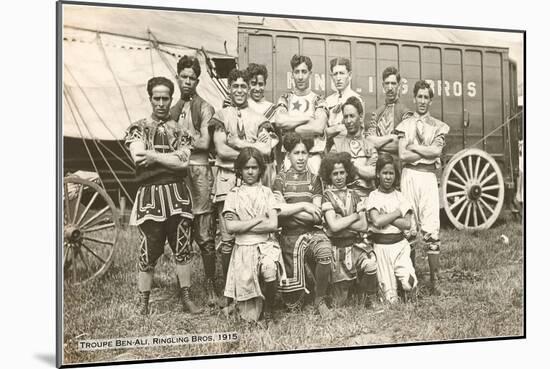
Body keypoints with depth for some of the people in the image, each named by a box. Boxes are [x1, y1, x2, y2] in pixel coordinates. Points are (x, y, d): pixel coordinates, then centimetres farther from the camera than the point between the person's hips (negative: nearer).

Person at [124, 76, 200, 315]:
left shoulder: (179, 130, 12)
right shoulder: (137, 128, 8)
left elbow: (183, 162, -5)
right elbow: (139, 158, -10)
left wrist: (153, 155, -8)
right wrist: (170, 156, -8)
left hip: (177, 193, 2)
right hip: (150, 194, -2)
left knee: (183, 249, 5)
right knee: (148, 252, 0)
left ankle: (186, 298, 17)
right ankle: (143, 303, 14)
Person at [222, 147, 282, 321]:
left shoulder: (266, 192, 10)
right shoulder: (234, 194, 7)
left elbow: (273, 224, -2)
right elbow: (230, 227, -5)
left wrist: (242, 225, -4)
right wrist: (259, 219, -6)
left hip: (266, 244, 1)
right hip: (243, 248, -1)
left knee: (269, 269, -35)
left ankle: (268, 308, -7)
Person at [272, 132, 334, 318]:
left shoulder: (314, 179, 10)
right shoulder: (281, 179, 7)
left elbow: (316, 216, -1)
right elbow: (278, 210, -6)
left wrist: (289, 209, -5)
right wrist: (304, 206, -8)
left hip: (313, 232, 1)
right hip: (290, 235, -1)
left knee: (325, 252, -37)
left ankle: (320, 301, -13)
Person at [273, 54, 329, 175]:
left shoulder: (318, 101, 5)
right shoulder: (285, 99, 11)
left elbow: (319, 128, -13)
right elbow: (279, 121, -10)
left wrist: (290, 129, -9)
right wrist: (307, 118, -7)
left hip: (313, 155, -1)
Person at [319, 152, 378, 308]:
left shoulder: (353, 195, 10)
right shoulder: (327, 196, -2)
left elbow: (363, 226, 0)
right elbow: (334, 226, -13)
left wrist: (341, 221, -9)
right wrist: (355, 215, -3)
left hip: (356, 244, 3)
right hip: (337, 247, -2)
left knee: (370, 263, -32)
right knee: (339, 302, -2)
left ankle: (371, 301, -7)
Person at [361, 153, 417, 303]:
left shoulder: (400, 196, 7)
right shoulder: (373, 196, -1)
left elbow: (407, 224, -5)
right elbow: (377, 221, -17)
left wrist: (385, 217, -12)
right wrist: (397, 213, -7)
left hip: (400, 243, 2)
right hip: (381, 246, -2)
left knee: (409, 284, -16)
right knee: (391, 299, -5)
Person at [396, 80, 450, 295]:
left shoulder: (438, 126, 14)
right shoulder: (405, 125, 12)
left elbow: (436, 150, -5)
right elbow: (403, 155, -2)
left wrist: (413, 147, -3)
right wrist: (428, 153, -3)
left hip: (429, 177, 0)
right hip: (409, 176, 0)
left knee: (432, 230, -5)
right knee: (409, 228, 1)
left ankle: (434, 280, -1)